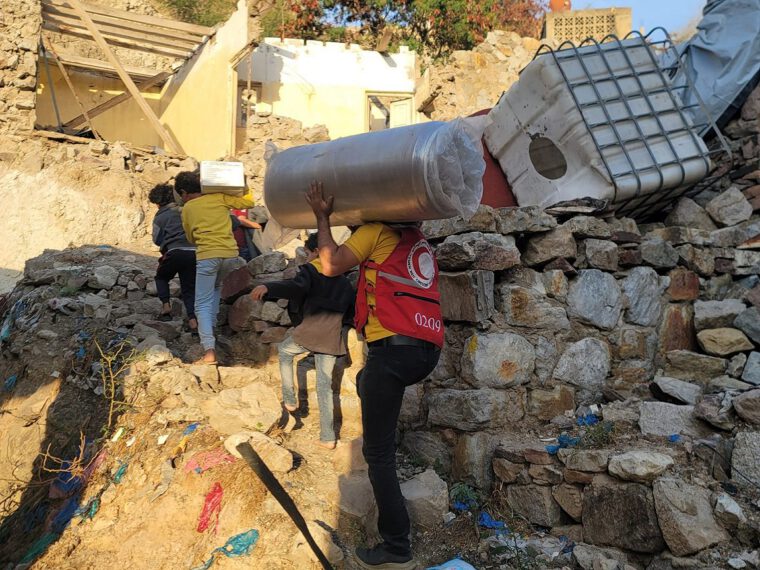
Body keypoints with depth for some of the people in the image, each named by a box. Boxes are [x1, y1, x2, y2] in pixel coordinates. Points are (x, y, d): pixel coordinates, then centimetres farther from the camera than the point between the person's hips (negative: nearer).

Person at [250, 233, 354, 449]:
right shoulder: (344, 281, 19)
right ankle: (327, 437, 5)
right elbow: (351, 310, 22)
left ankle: (289, 399, 19)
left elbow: (297, 287, -23)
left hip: (309, 333, -5)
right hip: (332, 339, 5)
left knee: (284, 350, 26)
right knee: (325, 385, 9)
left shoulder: (310, 270, -1)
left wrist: (268, 288, -36)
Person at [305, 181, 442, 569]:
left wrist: (323, 218, 11)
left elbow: (331, 266, -1)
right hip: (429, 351, 8)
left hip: (394, 348, -8)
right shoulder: (419, 242, 25)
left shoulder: (379, 230, 4)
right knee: (367, 382, 34)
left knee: (378, 451, -1)